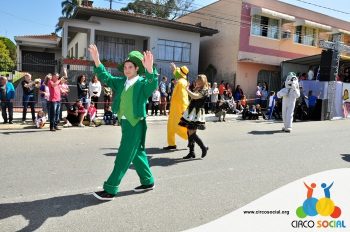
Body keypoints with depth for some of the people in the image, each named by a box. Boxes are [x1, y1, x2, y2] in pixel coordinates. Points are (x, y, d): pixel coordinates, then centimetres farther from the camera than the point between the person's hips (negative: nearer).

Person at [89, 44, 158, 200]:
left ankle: (110, 189, 5)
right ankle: (148, 182, 33)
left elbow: (153, 84, -29)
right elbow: (105, 77, 6)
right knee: (137, 153, 17)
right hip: (124, 122, 8)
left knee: (123, 156, -3)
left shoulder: (143, 83, -10)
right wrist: (96, 60, -8)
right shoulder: (120, 82, 10)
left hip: (136, 124, -8)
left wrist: (150, 69, -47)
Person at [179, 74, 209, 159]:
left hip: (197, 113, -9)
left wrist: (187, 90, -16)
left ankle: (204, 147, 3)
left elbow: (195, 96, -25)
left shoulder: (204, 91, -8)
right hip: (191, 112, 9)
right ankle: (191, 152, 14)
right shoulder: (196, 89, 18)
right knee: (189, 132, 8)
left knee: (192, 133, -13)